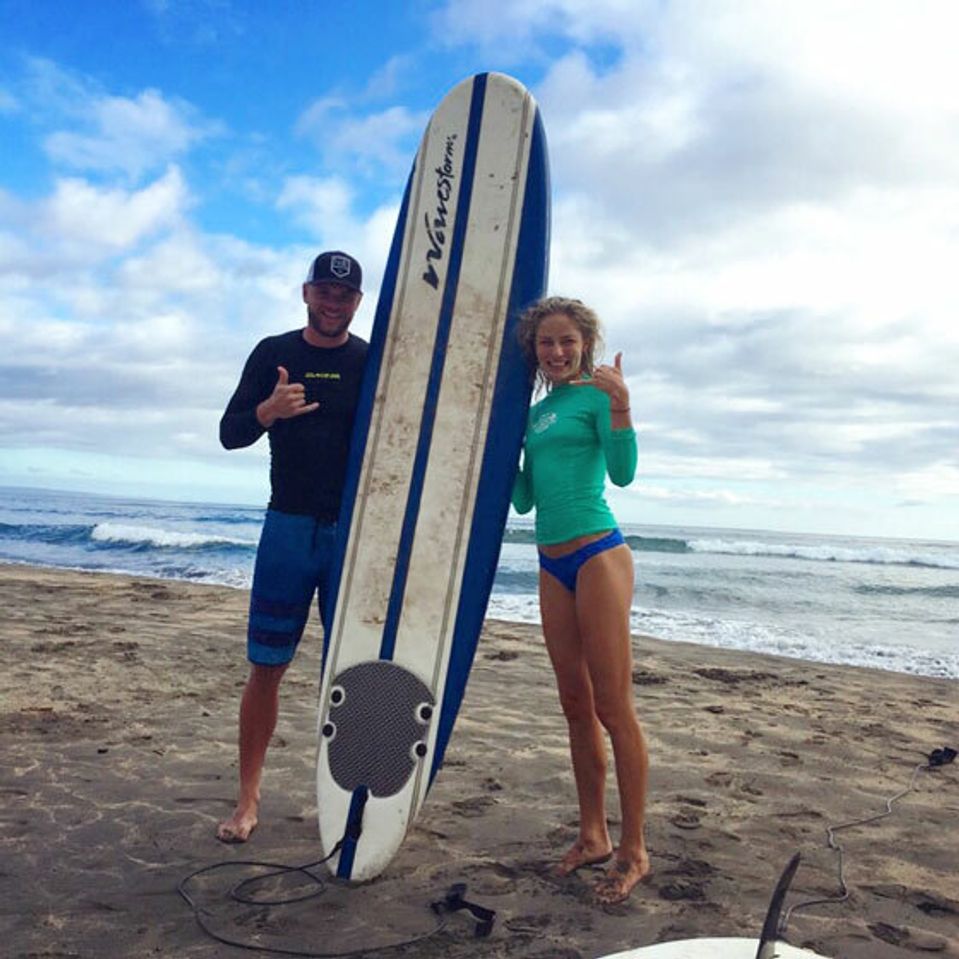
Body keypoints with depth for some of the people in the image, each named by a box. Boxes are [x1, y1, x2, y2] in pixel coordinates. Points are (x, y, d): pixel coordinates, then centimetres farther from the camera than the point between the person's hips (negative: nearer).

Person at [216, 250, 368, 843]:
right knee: (266, 666, 3)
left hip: (355, 532, 0)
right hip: (289, 526, 1)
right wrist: (267, 412, -18)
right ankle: (249, 800, 17)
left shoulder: (374, 363, 3)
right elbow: (230, 433, 3)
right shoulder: (273, 354, 5)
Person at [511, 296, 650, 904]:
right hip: (553, 564, 8)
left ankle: (634, 853, 7)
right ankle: (594, 837, 23)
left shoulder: (595, 395, -3)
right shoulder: (534, 413, 16)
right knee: (576, 706, 12)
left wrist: (621, 408, -28)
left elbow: (623, 472, -16)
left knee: (614, 708, -4)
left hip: (598, 555, -7)